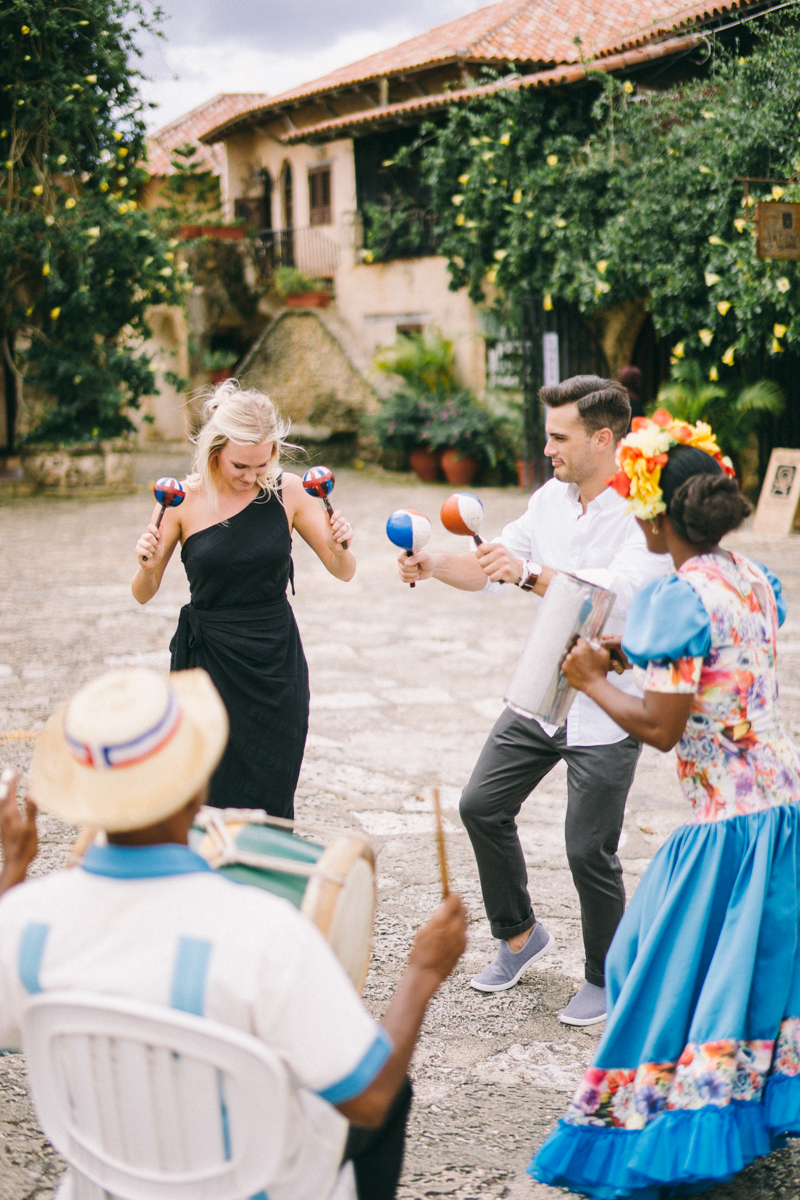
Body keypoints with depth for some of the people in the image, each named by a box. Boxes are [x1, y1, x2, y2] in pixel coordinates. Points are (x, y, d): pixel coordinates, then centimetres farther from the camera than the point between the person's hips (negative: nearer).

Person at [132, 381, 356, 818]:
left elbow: (343, 572, 4)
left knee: (271, 802, 5)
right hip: (209, 663, -1)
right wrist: (147, 563, -21)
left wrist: (341, 546, -18)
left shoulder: (287, 492, -3)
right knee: (212, 801, 0)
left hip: (276, 664, 1)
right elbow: (143, 593, 0)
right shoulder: (184, 499, -6)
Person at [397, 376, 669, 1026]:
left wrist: (531, 574, -46)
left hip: (608, 705, -7)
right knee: (482, 806, 10)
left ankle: (608, 978, 22)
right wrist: (433, 565, -8)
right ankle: (520, 933, 31)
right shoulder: (551, 498, 4)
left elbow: (616, 593, -34)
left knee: (589, 850, -2)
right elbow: (490, 569, 10)